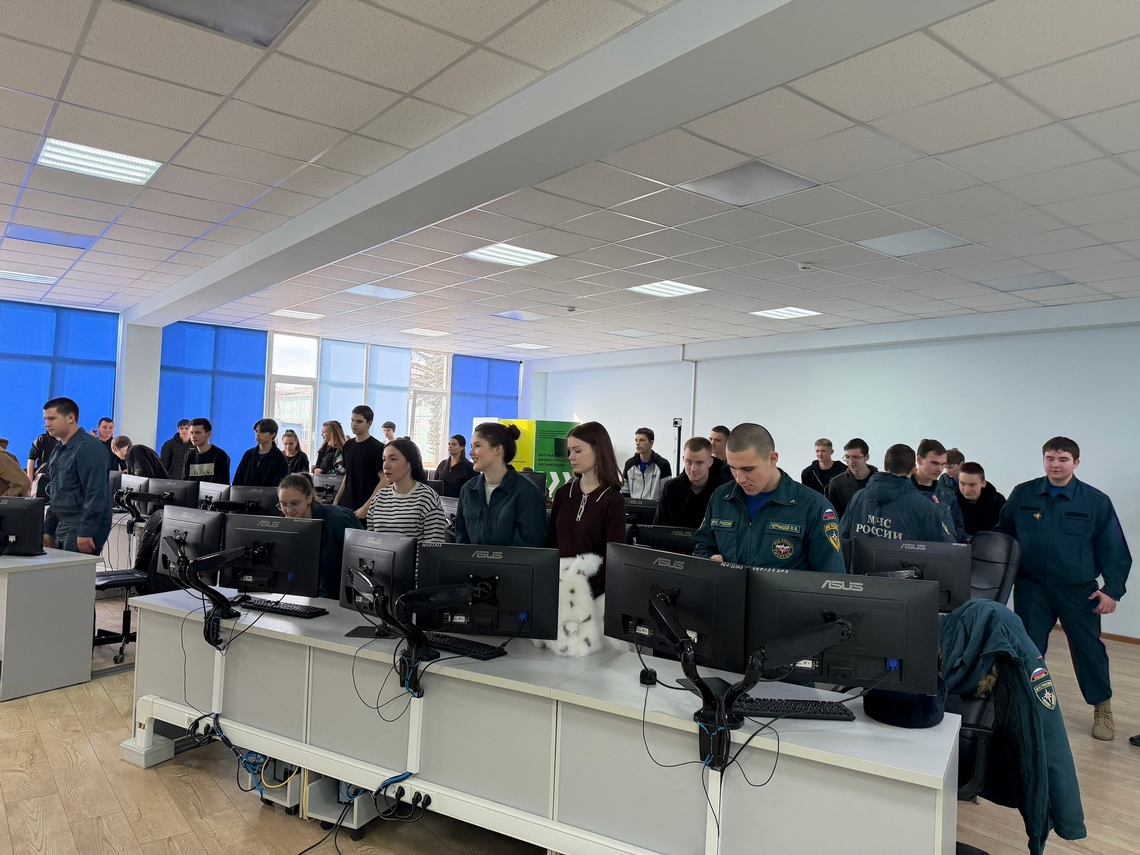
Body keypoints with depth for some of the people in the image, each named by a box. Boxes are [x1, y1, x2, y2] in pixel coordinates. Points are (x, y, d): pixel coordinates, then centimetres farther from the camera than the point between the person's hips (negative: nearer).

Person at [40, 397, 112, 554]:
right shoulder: (59, 451, 16)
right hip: (63, 529, 9)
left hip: (82, 530, -9)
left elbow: (96, 493, -21)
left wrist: (86, 533, -24)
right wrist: (49, 529, 19)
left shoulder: (88, 448, -13)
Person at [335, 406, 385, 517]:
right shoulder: (348, 445, 9)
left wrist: (366, 508, -18)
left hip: (365, 509, -6)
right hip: (346, 505, 6)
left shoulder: (377, 448, -11)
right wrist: (336, 501, 13)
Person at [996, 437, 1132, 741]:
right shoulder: (1022, 494, -1)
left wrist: (1112, 589, -8)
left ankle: (1102, 708, 30)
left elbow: (1114, 550, -1)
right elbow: (1002, 536, 8)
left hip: (1078, 590, -1)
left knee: (1088, 648, 9)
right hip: (1031, 588, 1)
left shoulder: (1096, 501, -5)